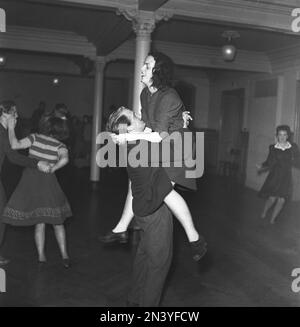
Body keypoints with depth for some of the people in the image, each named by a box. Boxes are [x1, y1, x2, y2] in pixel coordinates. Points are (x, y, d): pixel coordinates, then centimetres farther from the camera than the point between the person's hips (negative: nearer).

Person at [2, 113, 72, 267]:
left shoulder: (35, 138, -6)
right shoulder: (59, 146, -5)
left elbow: (15, 145, -15)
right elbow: (65, 159, -24)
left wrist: (11, 128, -3)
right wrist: (53, 168, -12)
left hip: (30, 183, 1)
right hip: (48, 184, -1)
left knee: (39, 223, 14)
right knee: (57, 222, 13)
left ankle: (41, 256, 14)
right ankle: (64, 255, 11)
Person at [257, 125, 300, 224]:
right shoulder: (273, 148, 1)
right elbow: (269, 162, 7)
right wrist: (261, 166, -6)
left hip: (286, 177, 2)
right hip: (274, 175, -1)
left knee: (282, 200, -3)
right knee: (272, 198, -10)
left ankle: (272, 220, 12)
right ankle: (262, 216, 15)